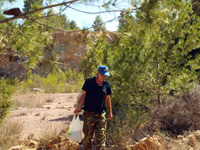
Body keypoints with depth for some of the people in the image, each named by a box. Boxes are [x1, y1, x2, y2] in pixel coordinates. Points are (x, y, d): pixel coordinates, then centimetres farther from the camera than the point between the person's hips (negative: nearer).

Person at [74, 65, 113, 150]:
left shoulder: (106, 84, 6)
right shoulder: (89, 81, -1)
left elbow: (107, 98, 14)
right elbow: (83, 95, 2)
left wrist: (110, 112, 14)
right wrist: (79, 107, -9)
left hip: (101, 114, 2)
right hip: (88, 114, -2)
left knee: (101, 137, 0)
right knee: (87, 137, 5)